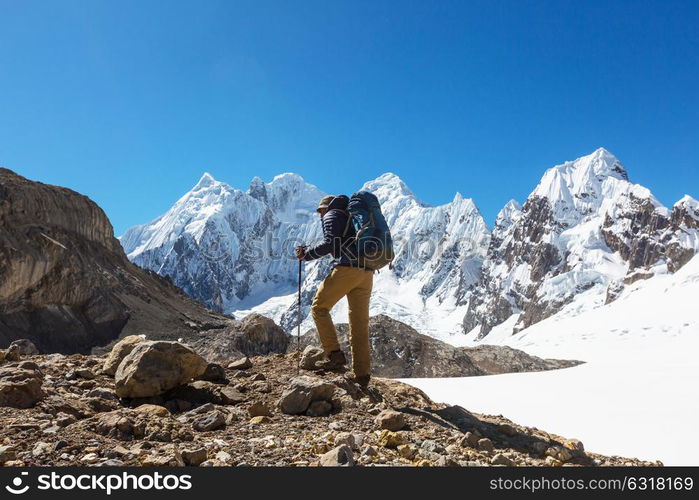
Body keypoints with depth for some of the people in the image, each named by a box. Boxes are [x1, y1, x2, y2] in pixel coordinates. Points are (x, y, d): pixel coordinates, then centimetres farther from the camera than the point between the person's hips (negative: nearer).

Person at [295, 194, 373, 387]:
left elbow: (329, 243, -9)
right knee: (359, 322, 7)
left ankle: (335, 356, -6)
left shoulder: (332, 216, 7)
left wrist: (306, 254, 2)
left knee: (319, 307, 4)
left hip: (347, 268, -8)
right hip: (367, 272, 8)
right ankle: (362, 373, 7)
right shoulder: (350, 217, 31)